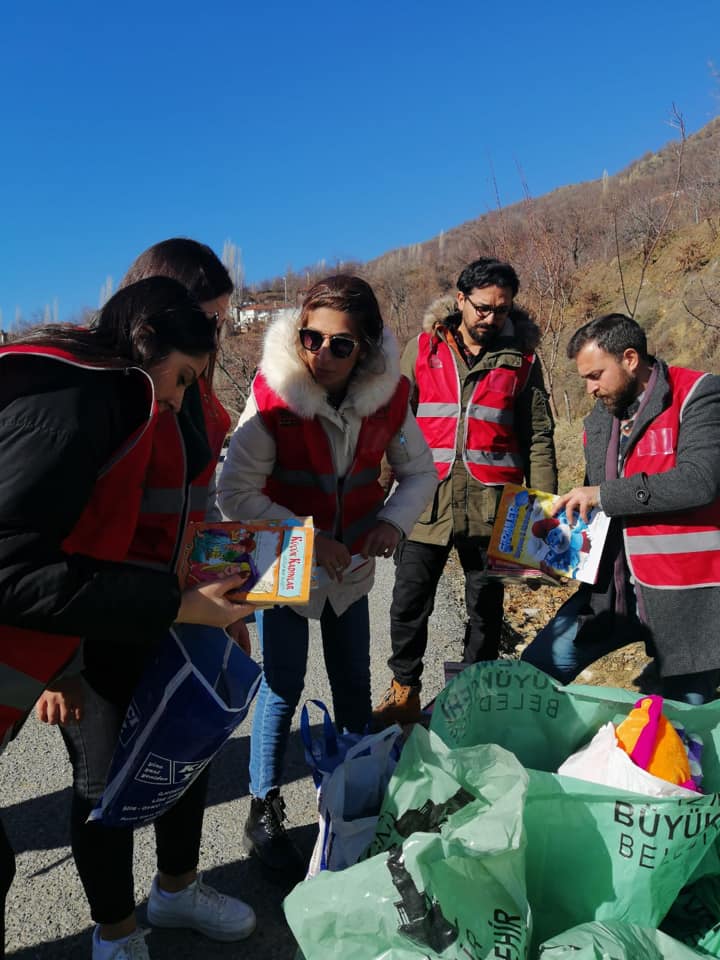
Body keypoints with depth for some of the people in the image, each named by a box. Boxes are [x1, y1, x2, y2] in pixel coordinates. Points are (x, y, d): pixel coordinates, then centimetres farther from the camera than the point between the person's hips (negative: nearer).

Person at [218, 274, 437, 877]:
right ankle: (264, 812, 22)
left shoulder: (387, 396, -11)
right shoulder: (274, 395, -20)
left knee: (354, 684, 13)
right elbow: (236, 494, -20)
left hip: (352, 566, 4)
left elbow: (420, 472, 2)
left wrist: (394, 520, -16)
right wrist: (308, 540, -24)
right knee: (283, 688, 1)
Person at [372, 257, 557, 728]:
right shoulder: (423, 349, 5)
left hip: (492, 507, 0)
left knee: (486, 610, 12)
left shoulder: (521, 357, 5)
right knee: (409, 604, 7)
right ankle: (404, 694, 27)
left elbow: (538, 437, 5)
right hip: (426, 500, 1)